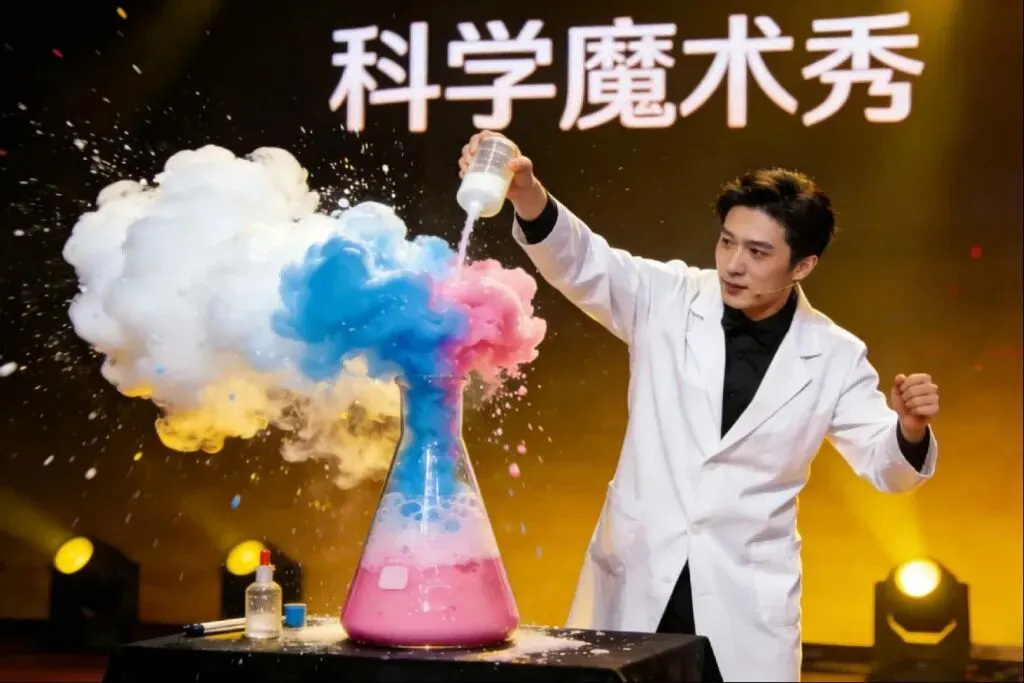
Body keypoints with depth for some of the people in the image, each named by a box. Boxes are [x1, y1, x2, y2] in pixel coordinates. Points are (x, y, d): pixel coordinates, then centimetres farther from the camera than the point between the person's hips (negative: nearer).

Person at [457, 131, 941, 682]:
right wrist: (527, 194, -36)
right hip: (636, 578, 1)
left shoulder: (833, 357, -3)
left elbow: (884, 464, 2)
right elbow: (581, 261, -16)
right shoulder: (669, 299, -4)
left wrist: (910, 429, -22)